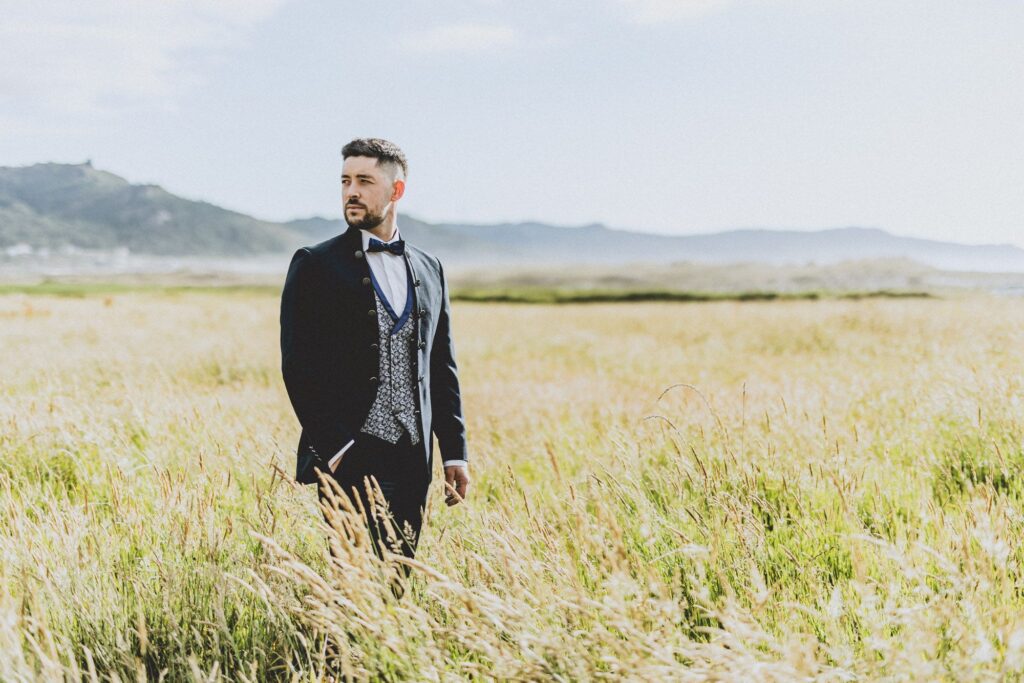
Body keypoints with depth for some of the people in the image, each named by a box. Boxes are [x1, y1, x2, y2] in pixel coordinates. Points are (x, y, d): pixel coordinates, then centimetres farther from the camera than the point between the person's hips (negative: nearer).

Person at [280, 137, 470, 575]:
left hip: (413, 458, 5)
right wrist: (335, 449, -14)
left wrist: (454, 453, 10)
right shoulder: (315, 265, -2)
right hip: (349, 458, -4)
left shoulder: (429, 270, 13)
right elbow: (298, 367, -7)